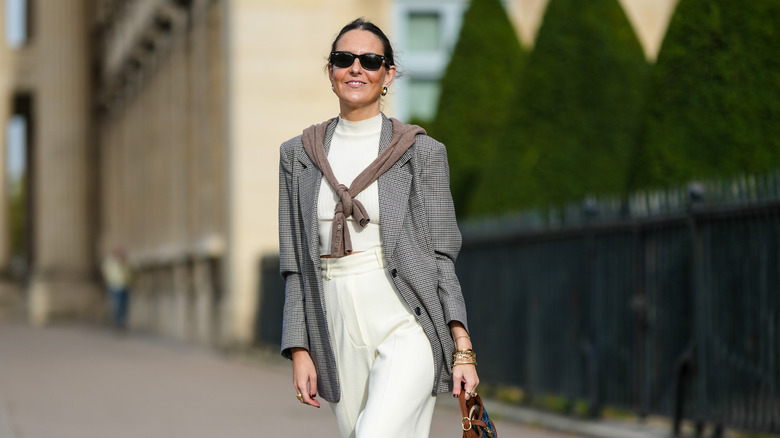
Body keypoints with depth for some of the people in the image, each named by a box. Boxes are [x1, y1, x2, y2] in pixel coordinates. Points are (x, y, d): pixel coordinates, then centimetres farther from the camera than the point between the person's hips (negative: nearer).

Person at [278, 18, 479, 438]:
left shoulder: (422, 152, 2)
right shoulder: (298, 155, 10)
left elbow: (441, 254, 2)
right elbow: (295, 263, 11)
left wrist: (463, 348, -5)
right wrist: (299, 350, 4)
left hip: (406, 328, -4)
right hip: (340, 336, 4)